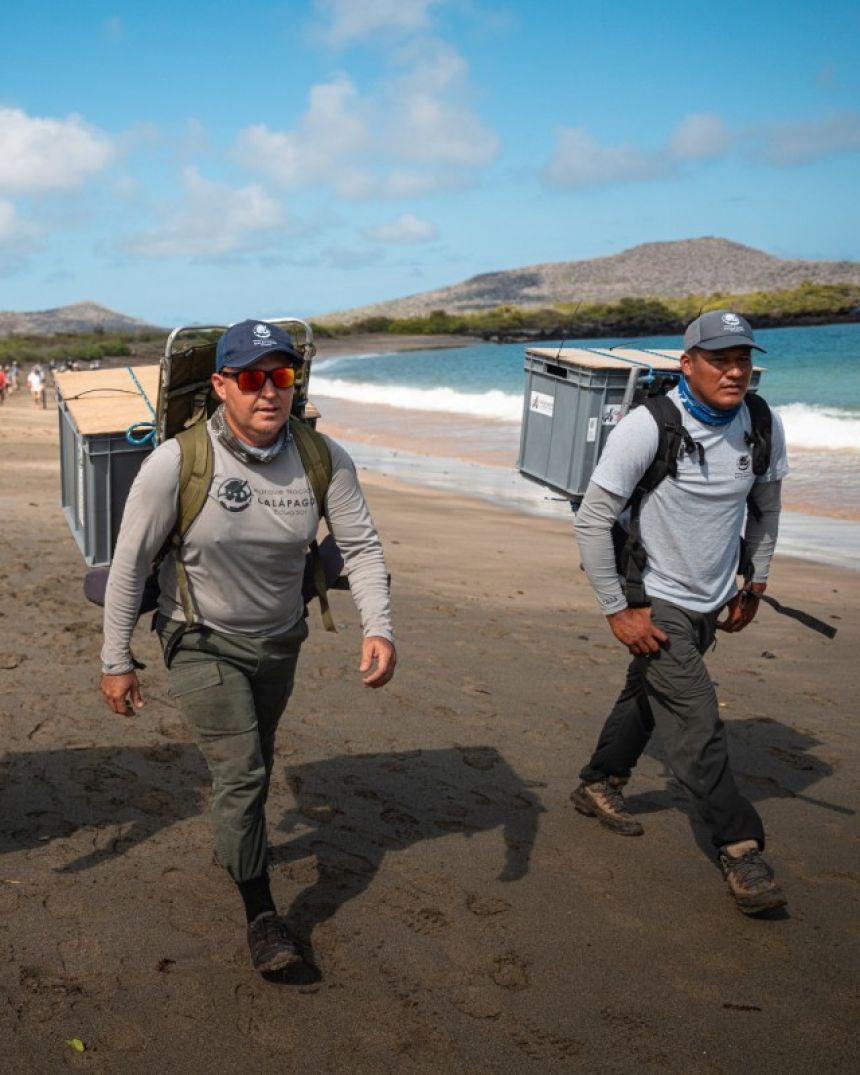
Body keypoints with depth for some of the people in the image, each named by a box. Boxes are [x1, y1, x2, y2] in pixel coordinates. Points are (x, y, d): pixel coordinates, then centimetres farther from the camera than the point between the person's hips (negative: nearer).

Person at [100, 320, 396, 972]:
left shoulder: (324, 460, -16)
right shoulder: (176, 463, -23)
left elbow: (361, 545, -12)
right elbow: (129, 565, -15)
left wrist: (379, 627, -27)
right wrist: (117, 661, -11)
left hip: (280, 642, 4)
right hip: (203, 644, -4)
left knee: (256, 764, 23)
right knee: (241, 771, -9)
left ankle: (236, 845, 54)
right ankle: (261, 915, 11)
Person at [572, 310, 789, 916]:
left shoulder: (764, 427, -4)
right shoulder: (649, 427, -21)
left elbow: (765, 505, 15)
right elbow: (593, 520, -17)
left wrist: (755, 583, 15)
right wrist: (617, 611, -18)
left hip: (712, 603, 6)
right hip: (655, 602, -6)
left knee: (650, 694, 20)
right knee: (696, 722, -9)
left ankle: (600, 786, 41)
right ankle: (742, 850, 3)